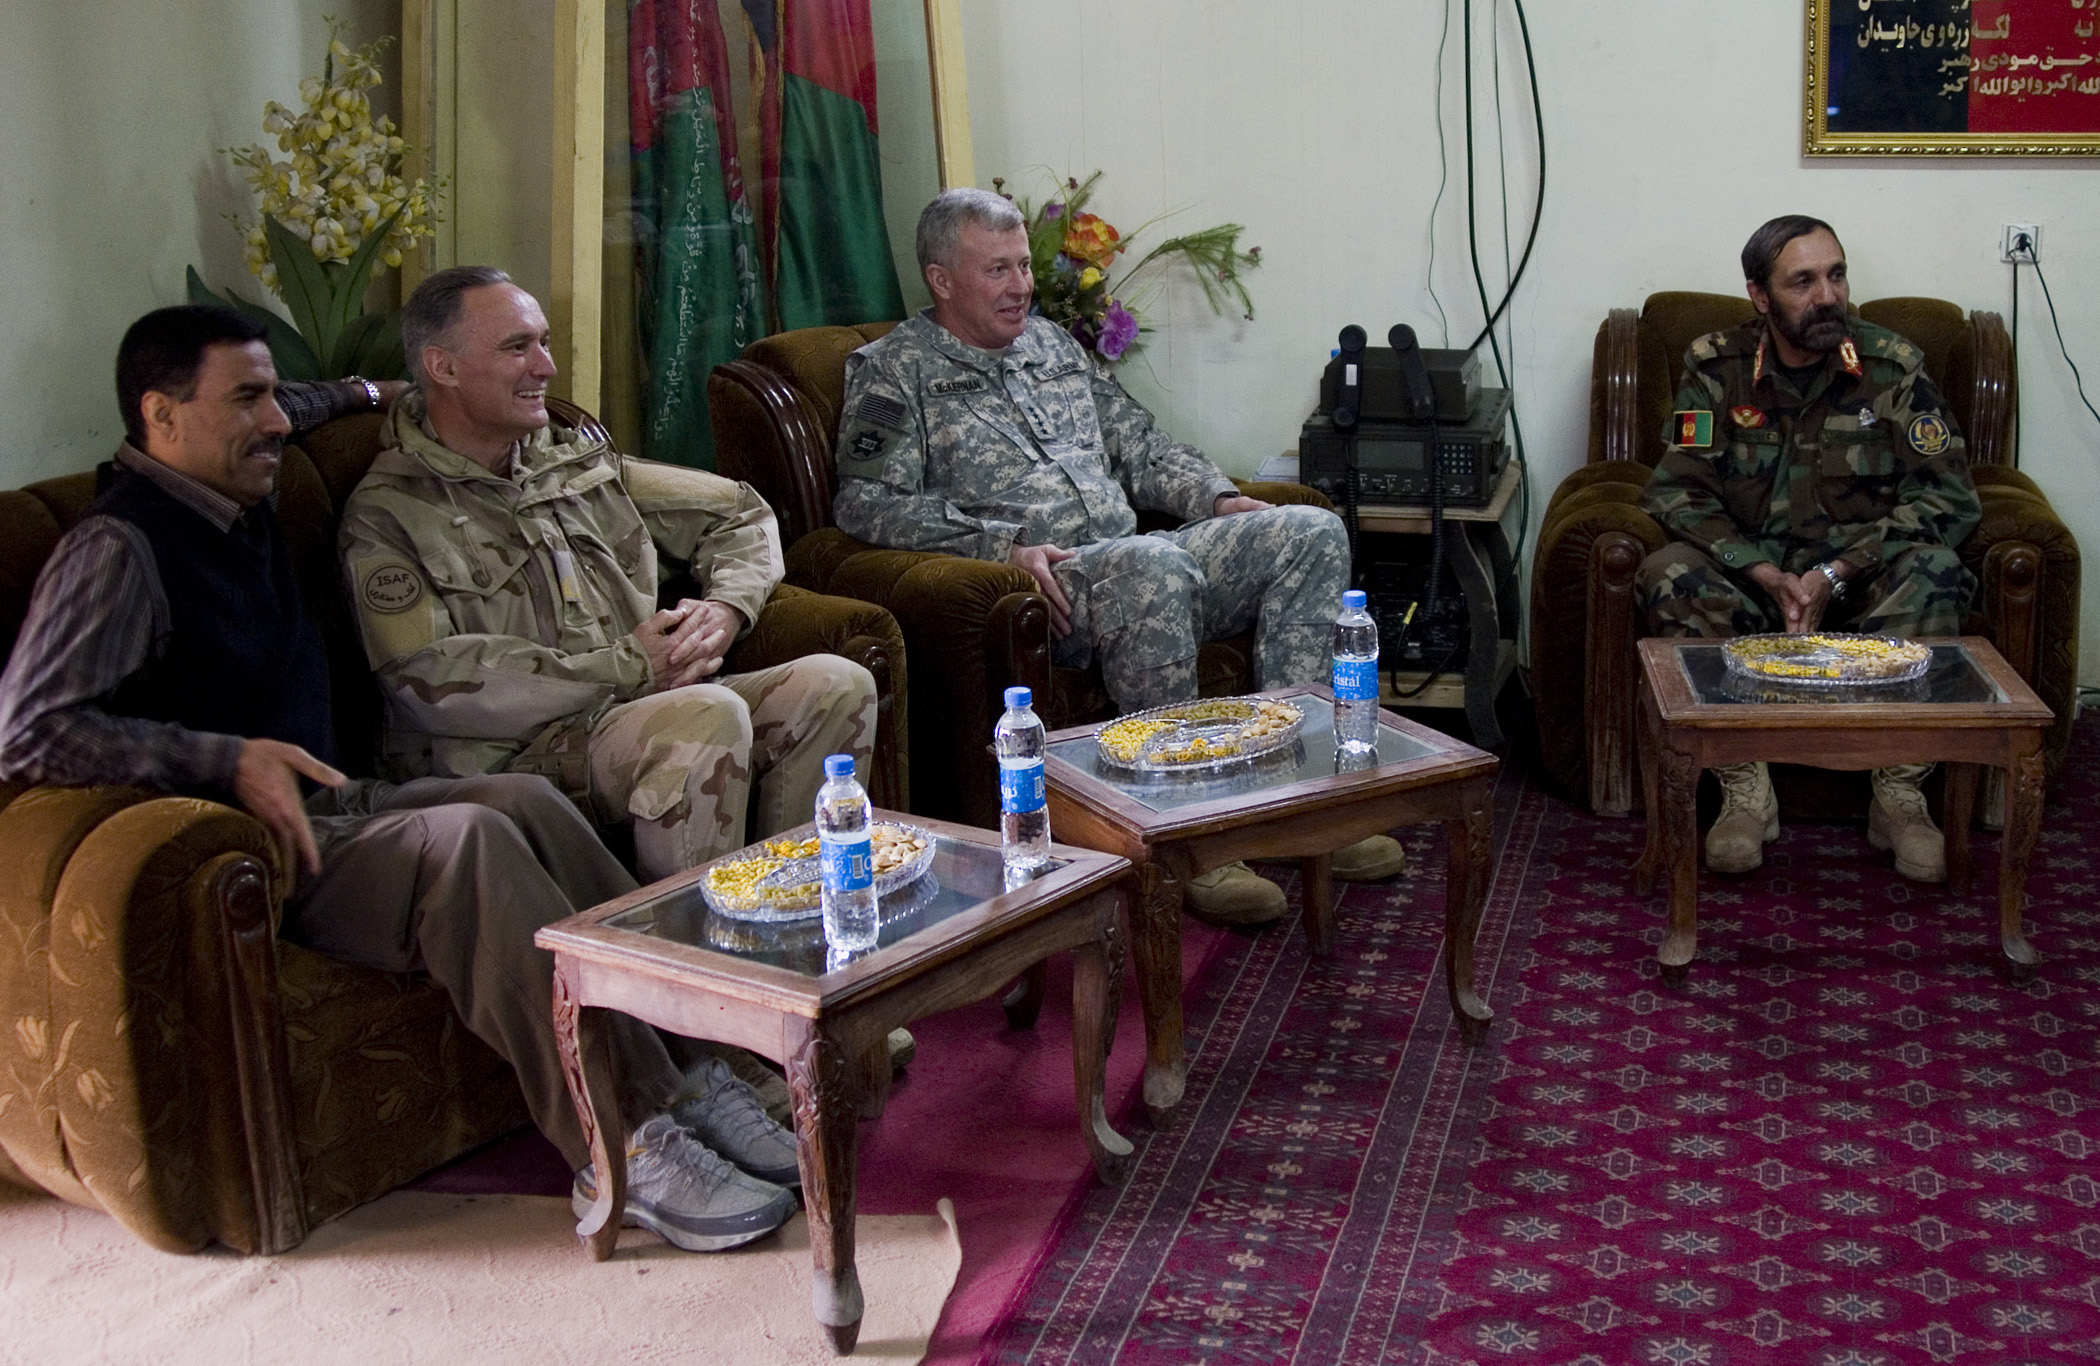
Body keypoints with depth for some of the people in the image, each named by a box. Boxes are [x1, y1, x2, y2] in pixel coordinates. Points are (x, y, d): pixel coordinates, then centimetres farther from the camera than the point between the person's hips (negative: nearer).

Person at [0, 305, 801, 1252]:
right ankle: (624, 1151, -34)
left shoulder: (243, 507, 17)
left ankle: (684, 1071, -23)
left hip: (328, 810, 9)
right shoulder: (117, 550, -10)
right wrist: (228, 760, -23)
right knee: (463, 840, -32)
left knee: (525, 801, -18)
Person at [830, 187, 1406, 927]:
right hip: (1039, 588, -7)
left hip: (1140, 568, 8)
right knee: (1153, 565, -40)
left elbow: (1138, 441, 29)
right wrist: (1005, 545, -20)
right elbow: (869, 505, -9)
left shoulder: (1051, 342, 25)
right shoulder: (891, 372, 4)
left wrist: (1217, 498, 10)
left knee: (1311, 532, -9)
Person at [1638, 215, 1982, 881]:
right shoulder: (1716, 367, -4)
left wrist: (1835, 574, -20)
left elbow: (1948, 496, -9)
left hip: (1860, 577, 0)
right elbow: (1677, 492, -9)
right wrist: (1767, 576, -24)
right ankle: (1745, 791, -24)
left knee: (1933, 571, -32)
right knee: (1668, 574, -29)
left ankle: (1899, 795, -21)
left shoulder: (1892, 367, -5)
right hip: (1748, 574, 0)